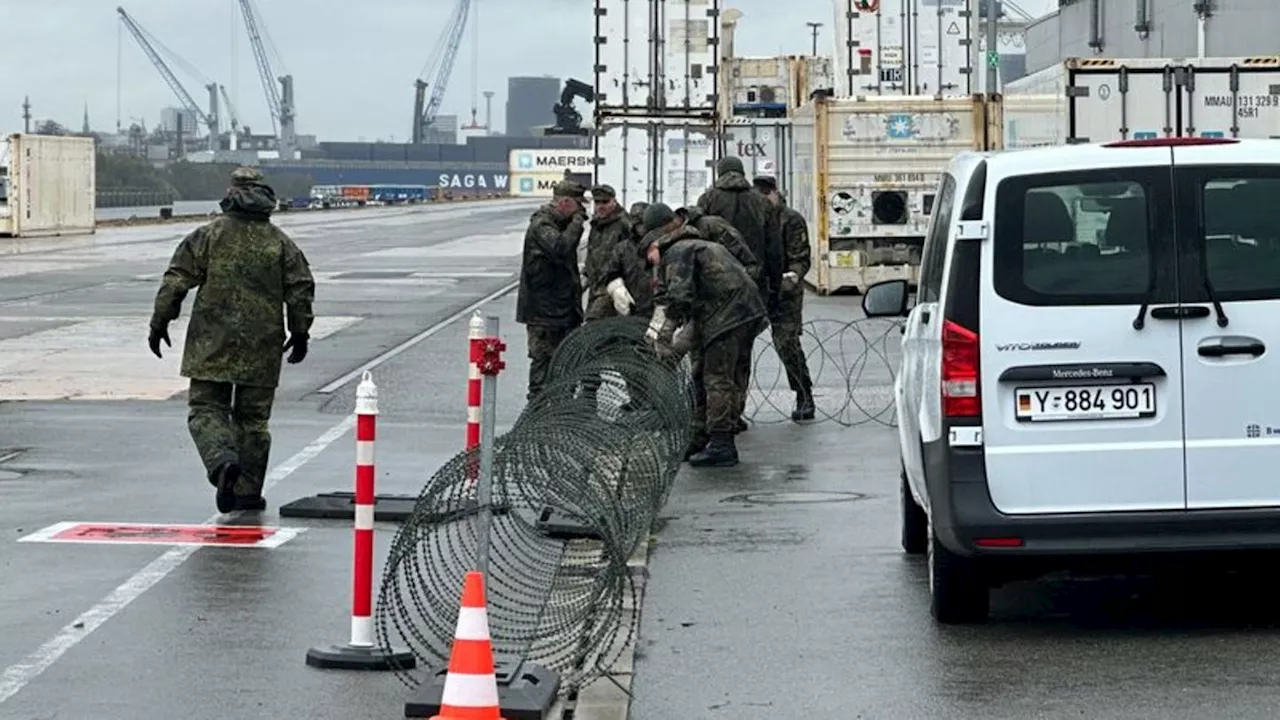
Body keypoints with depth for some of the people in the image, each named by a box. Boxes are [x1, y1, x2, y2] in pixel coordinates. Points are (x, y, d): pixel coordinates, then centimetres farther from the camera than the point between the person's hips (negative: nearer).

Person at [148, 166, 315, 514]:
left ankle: (223, 461, -24)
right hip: (261, 349, 2)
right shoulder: (280, 243, 4)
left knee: (206, 408, 4)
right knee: (253, 417, 11)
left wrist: (159, 323, 6)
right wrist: (300, 333, 16)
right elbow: (301, 289, 4)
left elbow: (176, 281, -3)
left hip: (212, 345, -2)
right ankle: (248, 492, 13)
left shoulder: (207, 236, -2)